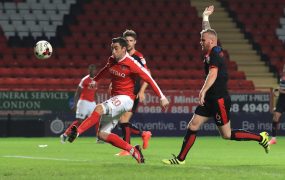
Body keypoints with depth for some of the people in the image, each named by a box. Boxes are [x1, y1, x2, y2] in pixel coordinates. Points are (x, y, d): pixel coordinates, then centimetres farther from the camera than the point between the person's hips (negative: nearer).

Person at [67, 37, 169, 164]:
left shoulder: (131, 64, -13)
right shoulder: (112, 60, 6)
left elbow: (148, 79, -9)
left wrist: (162, 97, -9)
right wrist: (94, 80, 42)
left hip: (125, 99, -8)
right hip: (114, 99, 8)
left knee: (99, 108, -34)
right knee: (102, 135, -1)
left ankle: (76, 132, -41)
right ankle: (133, 151, 5)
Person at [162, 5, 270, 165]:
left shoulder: (214, 54, -17)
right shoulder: (214, 51, 9)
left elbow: (213, 74, -33)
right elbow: (207, 32, 27)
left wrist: (203, 91, -42)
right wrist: (205, 17, 34)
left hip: (219, 100, -10)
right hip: (210, 100, 10)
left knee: (227, 135, -2)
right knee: (192, 126, 5)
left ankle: (260, 138, 8)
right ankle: (180, 159, 7)